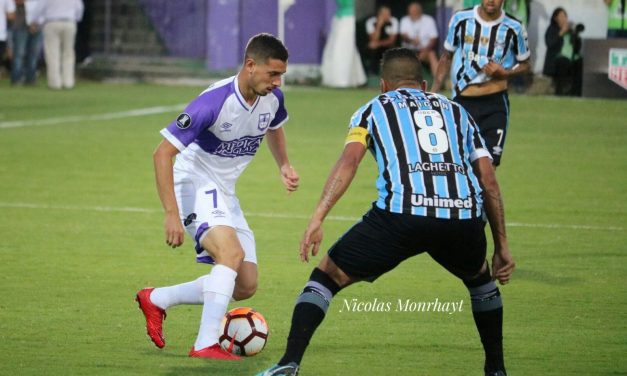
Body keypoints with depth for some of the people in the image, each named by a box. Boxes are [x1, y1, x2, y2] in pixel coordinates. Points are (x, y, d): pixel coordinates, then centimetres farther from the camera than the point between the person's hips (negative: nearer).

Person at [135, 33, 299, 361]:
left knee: (245, 287, 4)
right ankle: (206, 345, -32)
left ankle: (157, 300, 18)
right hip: (195, 184, -8)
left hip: (225, 192, 8)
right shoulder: (214, 102, -28)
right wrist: (171, 214, -30)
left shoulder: (272, 99, -5)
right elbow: (163, 153, -26)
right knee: (232, 253, -33)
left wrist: (284, 165, 4)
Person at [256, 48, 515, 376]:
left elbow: (349, 160, 2)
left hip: (402, 213, -3)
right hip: (464, 217, 3)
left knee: (326, 276, 13)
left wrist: (317, 219, -5)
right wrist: (501, 246, 28)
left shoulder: (374, 109, 22)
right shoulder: (455, 111, 30)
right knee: (481, 279, 36)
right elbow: (488, 182, 23)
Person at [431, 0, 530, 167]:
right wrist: (433, 93, 9)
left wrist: (504, 73, -10)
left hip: (495, 103, -1)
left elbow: (525, 64, 11)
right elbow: (446, 57, 14)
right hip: (462, 101, 1)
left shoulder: (514, 28, -2)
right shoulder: (461, 20, 1)